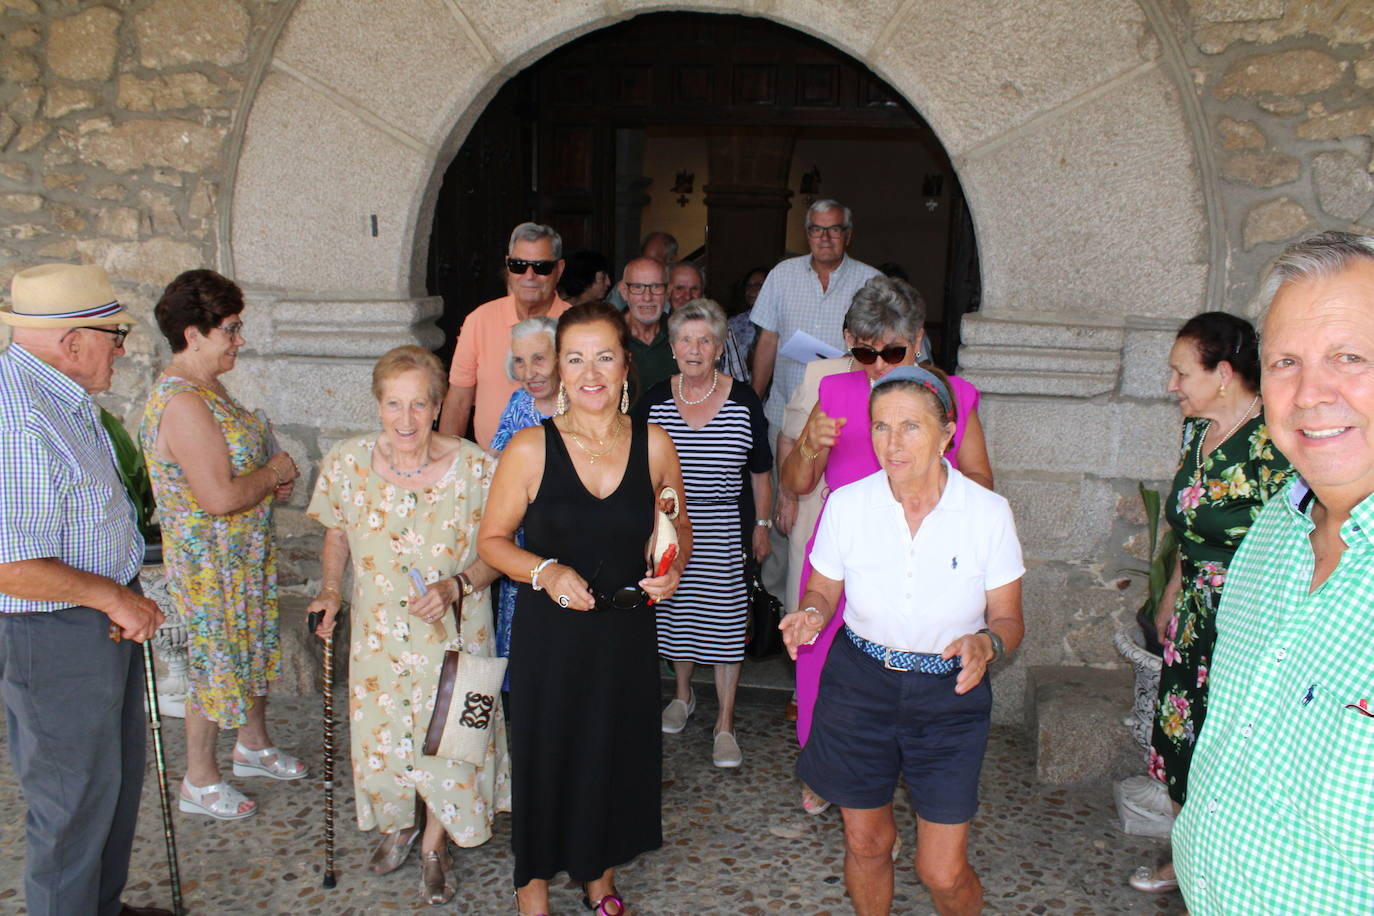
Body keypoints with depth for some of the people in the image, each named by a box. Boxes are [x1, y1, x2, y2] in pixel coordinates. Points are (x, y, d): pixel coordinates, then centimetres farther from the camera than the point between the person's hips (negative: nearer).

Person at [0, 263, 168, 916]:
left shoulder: (61, 398, 7)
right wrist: (114, 597, -20)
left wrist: (125, 599, 12)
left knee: (120, 773, 23)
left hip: (104, 618, 11)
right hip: (55, 638, -11)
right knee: (76, 795, 5)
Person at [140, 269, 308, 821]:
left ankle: (253, 744, 42)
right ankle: (199, 782, 21)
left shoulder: (206, 388, 5)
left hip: (245, 552, 10)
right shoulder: (181, 404, -27)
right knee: (215, 660, 4)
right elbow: (220, 496, -31)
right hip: (209, 562, -10)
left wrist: (273, 479, 1)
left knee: (253, 646, 22)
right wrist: (275, 473, -14)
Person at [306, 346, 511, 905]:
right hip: (378, 631, 2)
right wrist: (330, 591, -6)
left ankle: (434, 846, 33)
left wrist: (458, 586, -24)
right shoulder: (347, 463, -9)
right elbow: (337, 534, 9)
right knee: (381, 731, 13)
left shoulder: (475, 469, -16)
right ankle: (398, 825, 46)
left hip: (454, 629, -2)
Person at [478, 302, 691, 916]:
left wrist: (674, 568, -7)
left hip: (628, 633, 2)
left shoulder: (653, 445, -3)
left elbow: (679, 524, 13)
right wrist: (545, 571, -19)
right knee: (544, 752, 9)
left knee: (619, 755, 15)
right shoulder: (529, 448, -10)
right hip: (549, 634, -2)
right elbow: (492, 538, -2)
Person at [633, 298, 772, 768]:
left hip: (724, 529, -2)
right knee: (675, 609, 13)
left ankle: (725, 725, 8)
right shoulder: (653, 401, 1)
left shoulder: (744, 401, -3)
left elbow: (761, 472, 5)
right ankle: (683, 694, 37)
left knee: (725, 619, -2)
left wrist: (763, 525, 5)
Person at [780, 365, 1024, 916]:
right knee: (867, 844, 16)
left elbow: (1008, 619, -4)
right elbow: (824, 591, 5)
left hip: (950, 693, -1)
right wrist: (810, 613, -18)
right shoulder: (847, 504, -9)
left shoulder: (988, 513, -12)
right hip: (860, 685, 1)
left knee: (943, 872, 0)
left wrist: (986, 643, -26)